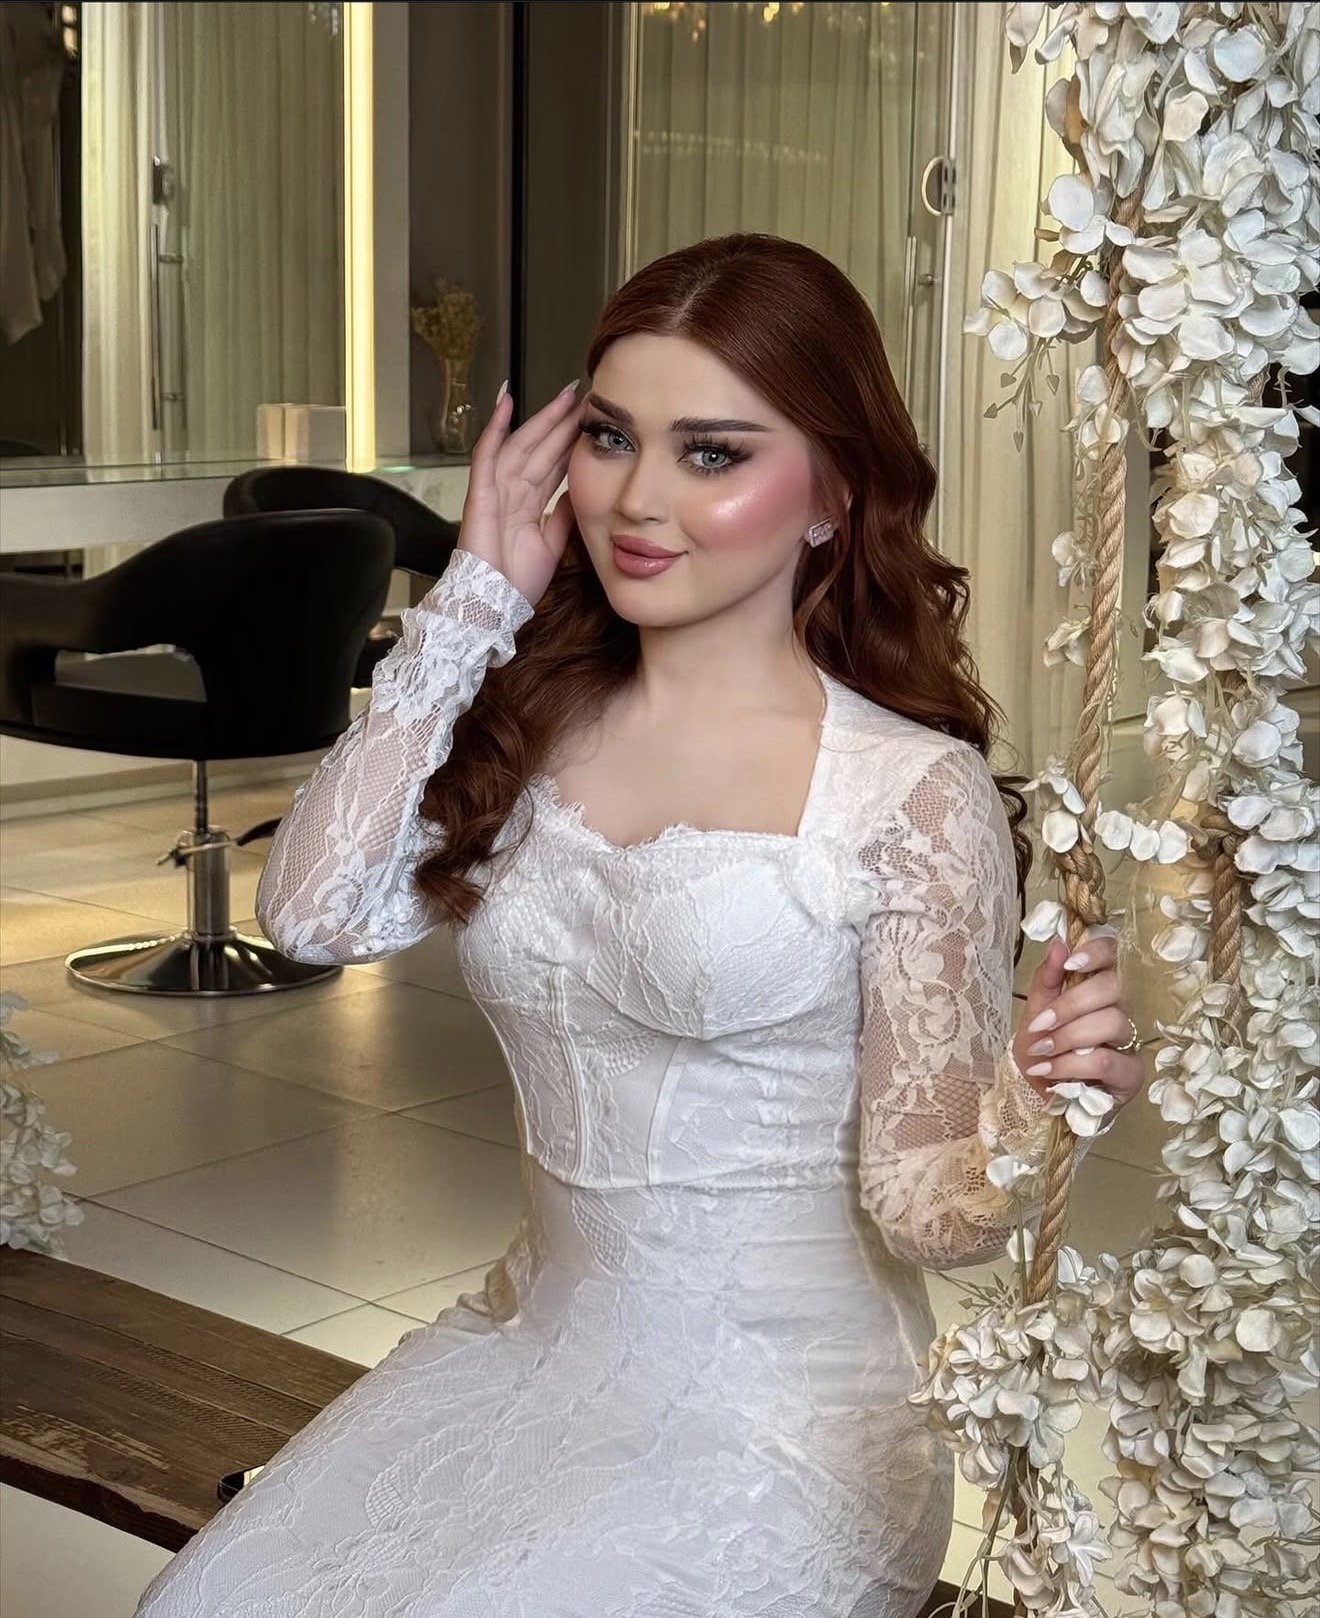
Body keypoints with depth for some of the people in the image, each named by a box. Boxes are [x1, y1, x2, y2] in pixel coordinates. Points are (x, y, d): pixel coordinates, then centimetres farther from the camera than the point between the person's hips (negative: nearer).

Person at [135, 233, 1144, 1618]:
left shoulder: (913, 794, -14)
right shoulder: (530, 724, 1)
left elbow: (919, 1207, -12)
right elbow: (313, 911, -14)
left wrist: (1032, 1108, -35)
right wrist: (475, 599, -8)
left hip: (774, 1425, -4)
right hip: (528, 1344, 5)